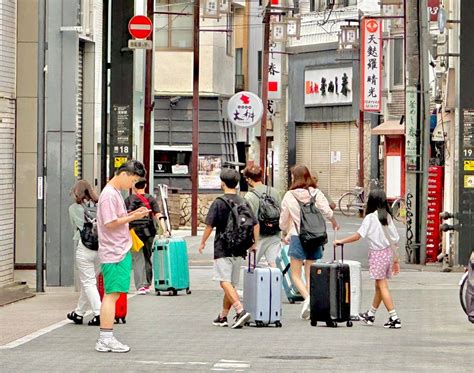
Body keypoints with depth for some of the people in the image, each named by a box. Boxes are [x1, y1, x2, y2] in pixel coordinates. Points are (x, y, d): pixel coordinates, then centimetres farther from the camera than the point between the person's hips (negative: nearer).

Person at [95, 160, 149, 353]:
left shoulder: (116, 193, 17)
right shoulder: (109, 194, -14)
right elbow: (111, 223, -19)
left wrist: (134, 213, 9)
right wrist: (133, 217, -15)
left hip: (120, 252, 10)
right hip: (114, 253, -10)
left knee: (111, 295, 11)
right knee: (111, 294, -9)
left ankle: (105, 340, 14)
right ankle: (106, 339, -7)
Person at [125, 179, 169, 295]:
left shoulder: (128, 200, -2)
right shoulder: (151, 199, 4)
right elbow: (159, 215, -4)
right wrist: (165, 230, -7)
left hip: (135, 233, -3)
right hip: (149, 232, 3)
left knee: (138, 259, -3)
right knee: (147, 258, 16)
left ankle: (141, 286, -15)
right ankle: (147, 285, 22)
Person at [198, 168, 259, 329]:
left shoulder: (219, 203, -7)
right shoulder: (244, 203, 9)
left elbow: (209, 225, -9)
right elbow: (255, 224, 9)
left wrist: (203, 243, 5)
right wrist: (254, 244, 20)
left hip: (222, 248, -6)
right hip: (238, 249, 6)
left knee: (225, 282, -12)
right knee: (231, 284, 13)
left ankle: (240, 311, -30)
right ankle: (223, 317, 21)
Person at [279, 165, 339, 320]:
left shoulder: (289, 195, -3)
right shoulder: (316, 193, 0)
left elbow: (283, 220, 7)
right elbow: (327, 212, -8)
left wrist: (287, 234, 27)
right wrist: (334, 223, 15)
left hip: (298, 237, -3)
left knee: (296, 274, 1)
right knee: (310, 274, 12)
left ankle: (307, 297, -24)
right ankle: (310, 307, 9)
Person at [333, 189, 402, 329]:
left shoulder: (370, 217, -12)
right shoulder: (388, 217, 6)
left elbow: (358, 236, -16)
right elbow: (395, 240, 8)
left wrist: (341, 241, -4)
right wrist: (396, 259, 16)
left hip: (377, 254, -7)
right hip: (388, 253, 7)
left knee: (382, 286, -6)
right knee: (379, 286, 16)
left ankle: (394, 318, -13)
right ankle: (370, 315, 30)